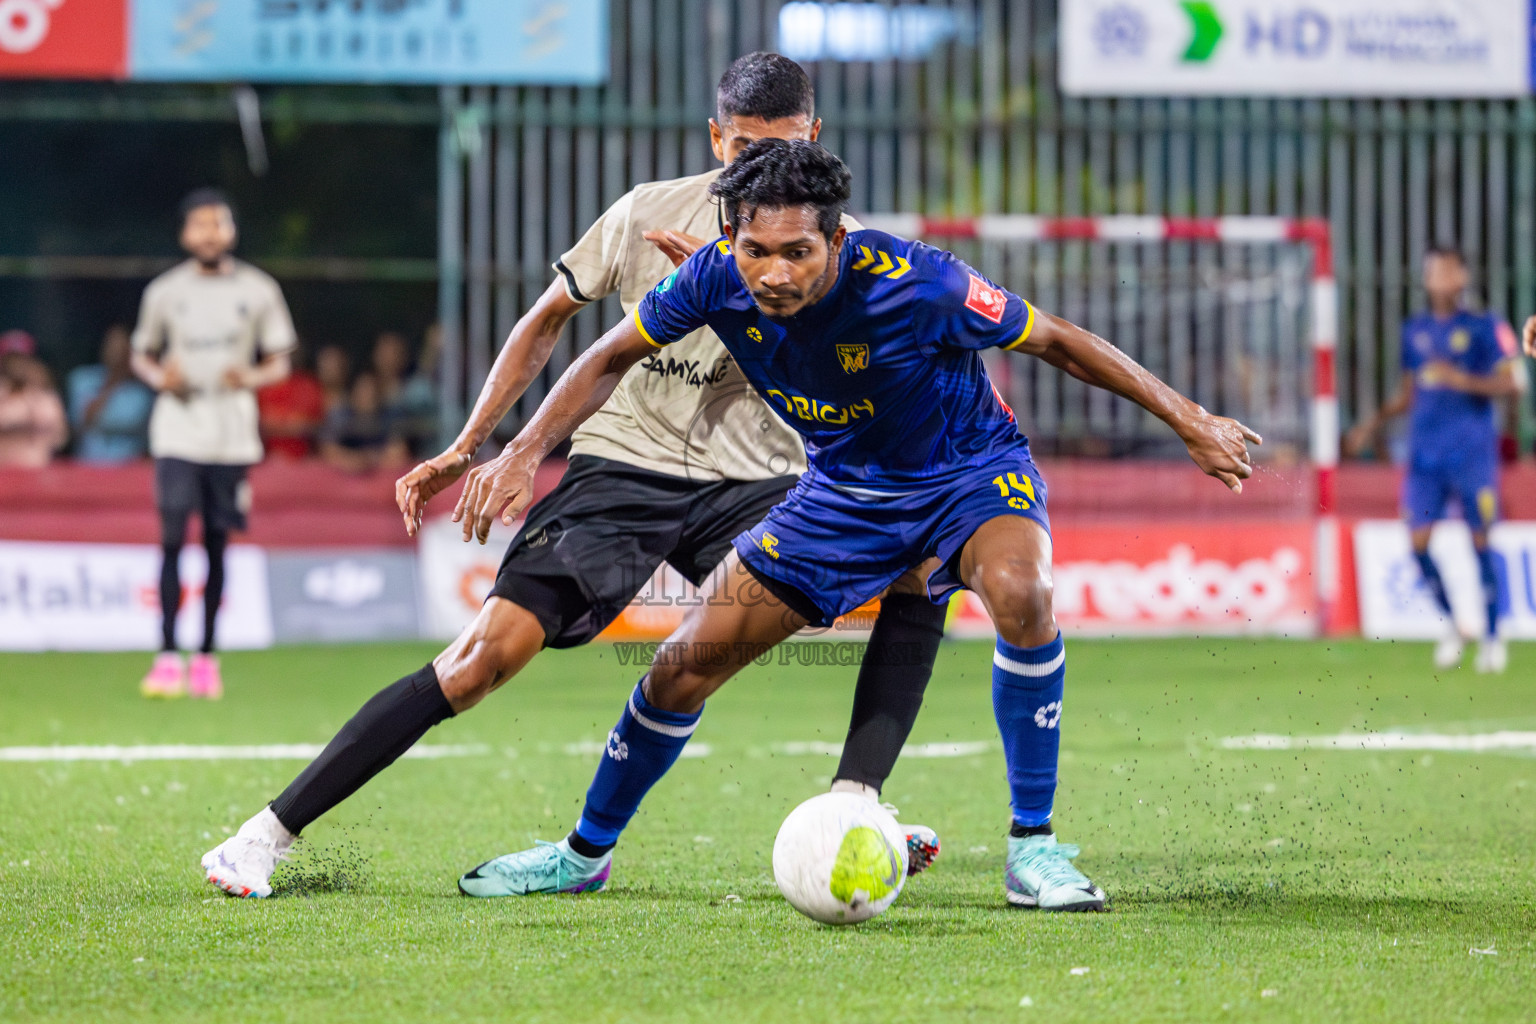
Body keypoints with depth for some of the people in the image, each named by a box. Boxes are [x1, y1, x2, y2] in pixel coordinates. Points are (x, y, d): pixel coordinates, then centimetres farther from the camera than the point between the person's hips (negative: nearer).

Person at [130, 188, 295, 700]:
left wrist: (252, 378, -13)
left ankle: (207, 657, 13)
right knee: (172, 538, -10)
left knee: (217, 542, 4)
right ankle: (167, 655, -10)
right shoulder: (164, 292, 4)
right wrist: (160, 377, -8)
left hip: (233, 436, 1)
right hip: (177, 432, -1)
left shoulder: (258, 291, 4)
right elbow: (142, 355, 14)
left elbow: (280, 364, 8)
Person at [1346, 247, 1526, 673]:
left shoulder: (1485, 328, -2)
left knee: (1481, 542, -3)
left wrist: (1464, 381, -19)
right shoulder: (1415, 331, 14)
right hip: (1425, 453, 4)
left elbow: (1513, 382, -8)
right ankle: (1450, 624, 13)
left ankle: (1492, 638, 6)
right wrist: (1375, 422, 12)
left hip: (1472, 451, -4)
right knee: (1418, 540, -5)